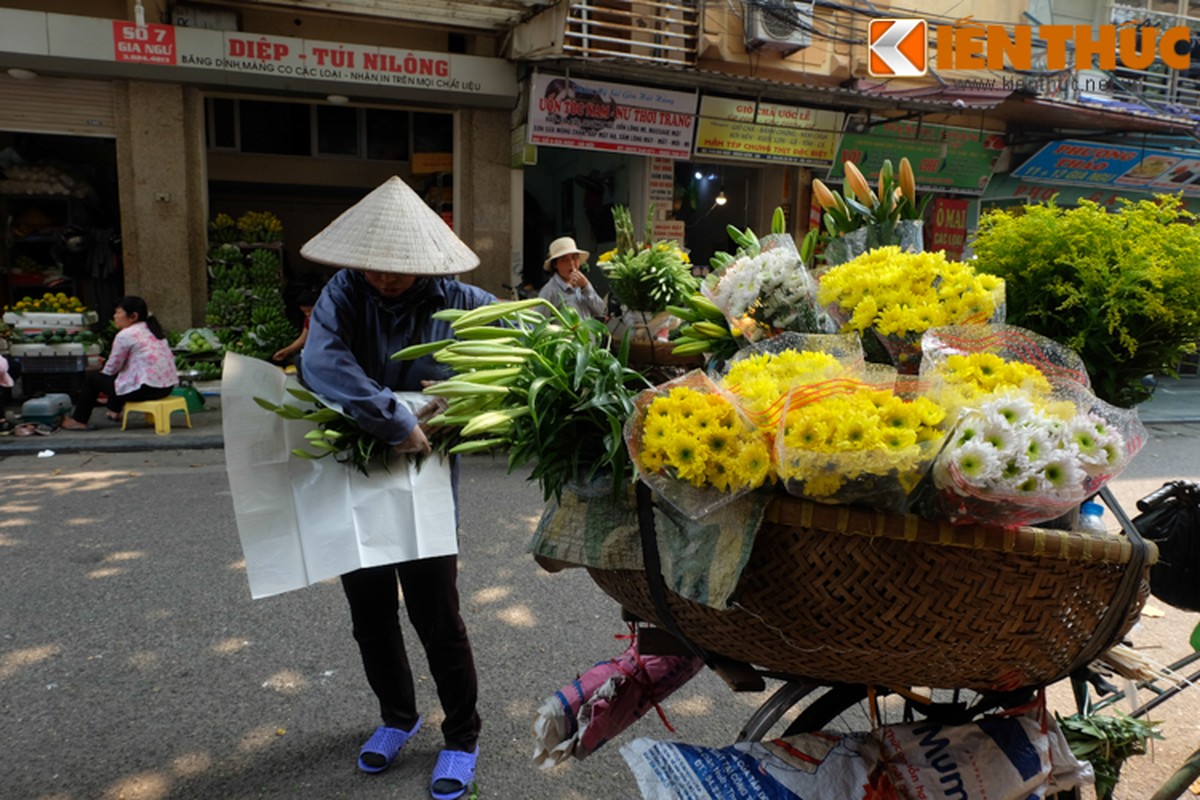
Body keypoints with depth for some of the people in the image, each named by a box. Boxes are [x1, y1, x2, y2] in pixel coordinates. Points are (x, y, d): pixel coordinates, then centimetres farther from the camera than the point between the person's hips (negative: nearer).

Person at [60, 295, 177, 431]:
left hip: (145, 389, -8)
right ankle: (114, 411, 48)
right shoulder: (152, 330, 13)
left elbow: (111, 369, -2)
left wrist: (102, 371, 20)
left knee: (91, 377, 12)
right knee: (119, 371, 34)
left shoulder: (125, 335, -10)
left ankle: (79, 421, 23)